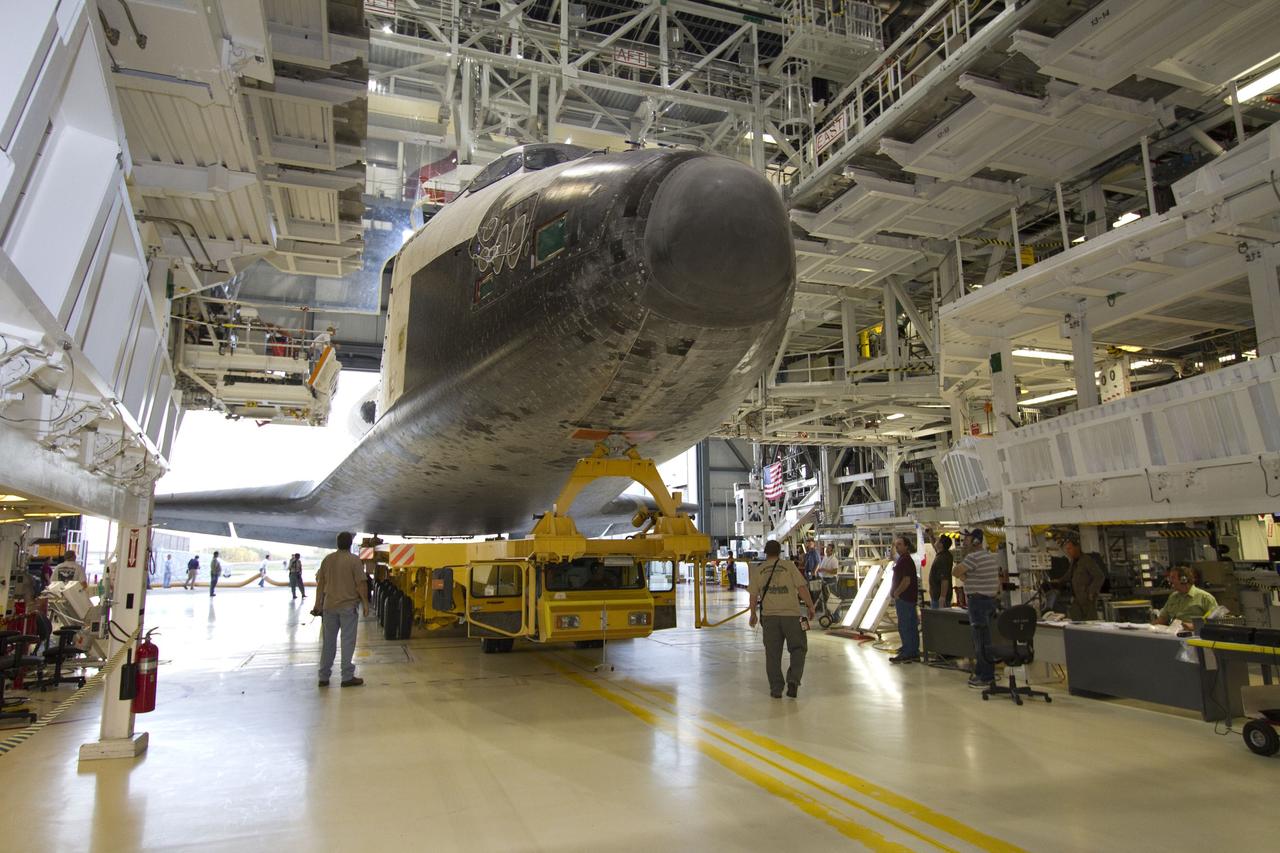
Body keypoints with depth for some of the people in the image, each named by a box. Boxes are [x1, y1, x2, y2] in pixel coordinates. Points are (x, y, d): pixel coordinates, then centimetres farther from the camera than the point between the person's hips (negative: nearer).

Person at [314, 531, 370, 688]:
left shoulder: (327, 559, 6)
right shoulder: (354, 560, -8)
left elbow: (320, 584, 8)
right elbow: (361, 584, -11)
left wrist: (318, 604, 15)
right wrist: (365, 603, -3)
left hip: (329, 606, 4)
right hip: (348, 606, -4)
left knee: (328, 641, 12)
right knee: (347, 642, 2)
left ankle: (324, 677, 17)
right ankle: (347, 677, 4)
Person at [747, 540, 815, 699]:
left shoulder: (758, 570, 6)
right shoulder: (788, 565, 1)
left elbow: (753, 595, 6)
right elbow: (802, 587, -5)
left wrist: (753, 614, 19)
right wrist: (810, 606, 4)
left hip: (769, 615, 2)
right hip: (790, 614, -1)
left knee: (772, 653, 9)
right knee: (798, 648, 12)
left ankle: (776, 688, 10)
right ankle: (793, 679, -6)